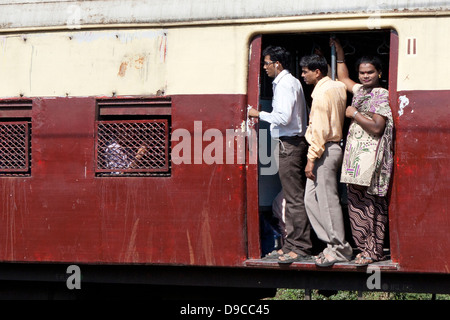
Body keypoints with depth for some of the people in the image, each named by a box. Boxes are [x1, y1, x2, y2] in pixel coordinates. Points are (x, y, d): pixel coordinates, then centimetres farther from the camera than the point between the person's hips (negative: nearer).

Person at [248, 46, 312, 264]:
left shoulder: (285, 84, -12)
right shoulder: (292, 82, 19)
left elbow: (284, 117, -21)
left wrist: (259, 114, -10)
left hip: (289, 145, -11)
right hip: (293, 142, 11)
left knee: (294, 198, -9)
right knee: (293, 197, 12)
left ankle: (300, 248, -8)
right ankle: (291, 245, 16)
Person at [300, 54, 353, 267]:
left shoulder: (322, 94, -16)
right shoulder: (338, 87, 11)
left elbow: (320, 129, -20)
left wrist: (311, 158, -19)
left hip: (325, 150, -10)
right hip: (334, 145, 10)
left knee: (327, 200, -5)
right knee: (311, 199, 11)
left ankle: (339, 249, -1)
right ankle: (333, 243, 13)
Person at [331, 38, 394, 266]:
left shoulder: (381, 95, -7)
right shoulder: (360, 90, 18)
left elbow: (377, 128, -16)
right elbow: (343, 78, 38)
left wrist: (354, 114, -8)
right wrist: (339, 54, 35)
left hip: (371, 156, -8)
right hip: (355, 155, 8)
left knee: (370, 203, -10)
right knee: (357, 202, 5)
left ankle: (373, 250, -10)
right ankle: (366, 247, 7)